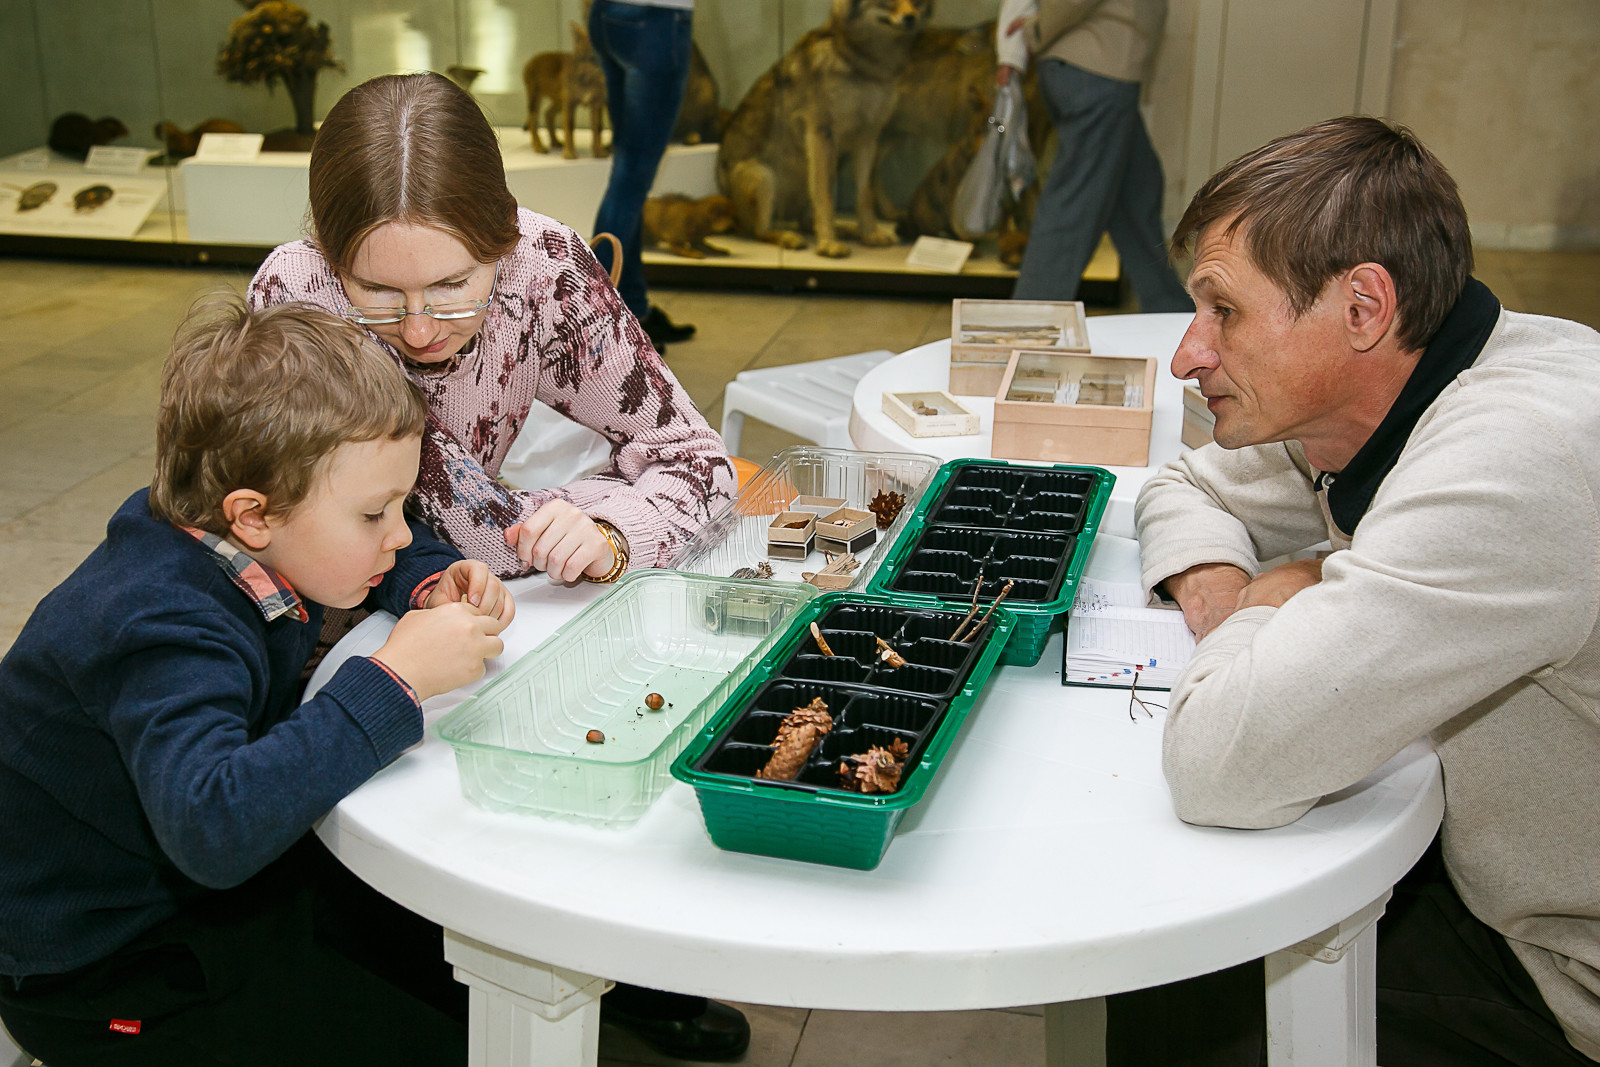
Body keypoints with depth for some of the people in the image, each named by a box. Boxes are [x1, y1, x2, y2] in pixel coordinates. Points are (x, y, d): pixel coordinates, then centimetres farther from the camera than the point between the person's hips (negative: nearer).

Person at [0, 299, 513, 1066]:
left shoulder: (231, 542, -7)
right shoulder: (167, 635, -34)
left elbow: (392, 550, 14)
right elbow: (215, 825, -51)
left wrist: (431, 583, -9)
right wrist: (395, 678, -45)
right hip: (97, 967, -9)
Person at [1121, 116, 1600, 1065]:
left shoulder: (1516, 467, -34)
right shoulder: (1357, 387, -4)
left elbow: (1217, 764, -38)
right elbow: (1185, 489, 14)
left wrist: (1278, 602, -17)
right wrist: (1218, 588, -8)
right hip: (1483, 862, 8)